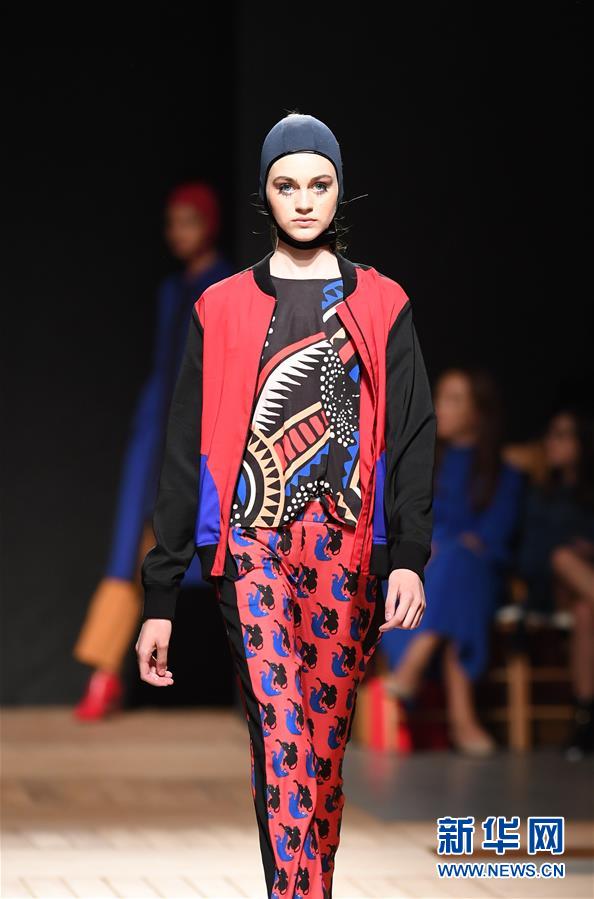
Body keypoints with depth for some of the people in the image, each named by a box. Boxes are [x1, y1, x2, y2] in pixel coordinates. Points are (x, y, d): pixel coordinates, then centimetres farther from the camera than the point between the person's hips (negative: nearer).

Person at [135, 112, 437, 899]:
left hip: (349, 551, 1)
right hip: (253, 545, -1)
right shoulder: (223, 309, 9)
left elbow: (412, 437, 5)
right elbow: (187, 454, 8)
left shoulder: (380, 305, 11)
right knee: (282, 741, -14)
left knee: (326, 740, 4)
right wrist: (159, 596, 4)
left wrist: (409, 557, -10)